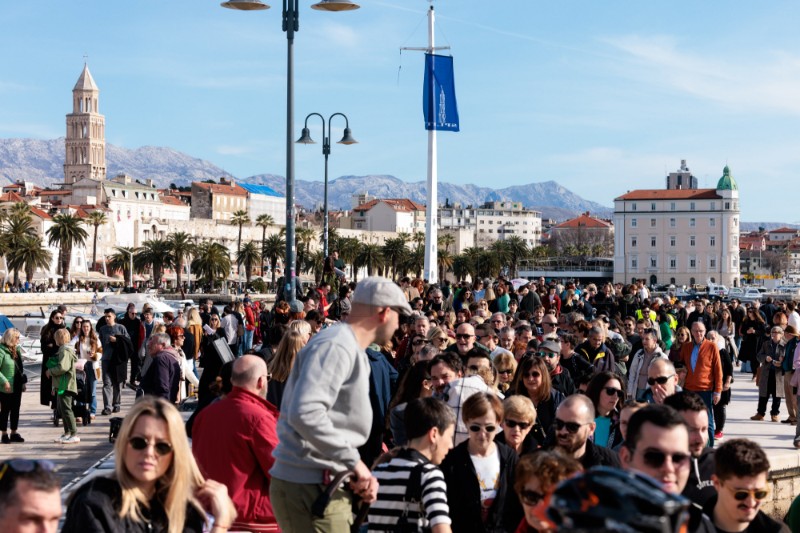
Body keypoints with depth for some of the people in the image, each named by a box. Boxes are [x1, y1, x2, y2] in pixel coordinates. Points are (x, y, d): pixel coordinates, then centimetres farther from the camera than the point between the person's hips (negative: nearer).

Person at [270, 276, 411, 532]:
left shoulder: (351, 350, 19)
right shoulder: (336, 346, -15)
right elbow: (305, 413, -29)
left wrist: (362, 476, 5)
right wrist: (353, 461, -21)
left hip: (324, 486, 10)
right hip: (309, 489, -10)